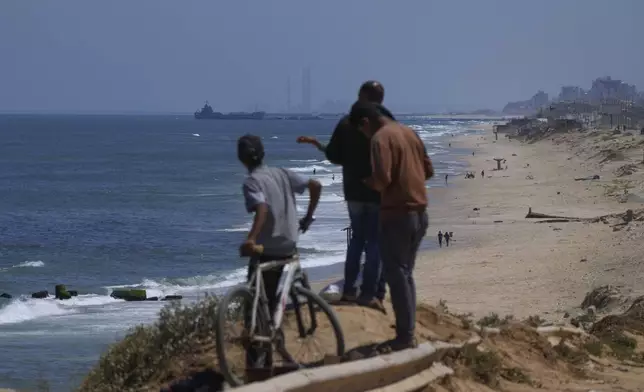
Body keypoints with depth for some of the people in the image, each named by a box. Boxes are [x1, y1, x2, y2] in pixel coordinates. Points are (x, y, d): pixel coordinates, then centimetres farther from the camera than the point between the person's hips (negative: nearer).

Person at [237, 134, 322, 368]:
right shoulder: (282, 174, 8)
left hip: (266, 249, -7)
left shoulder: (251, 182, -12)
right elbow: (316, 186, 7)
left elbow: (262, 209, -30)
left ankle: (255, 362, -8)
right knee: (270, 302, 18)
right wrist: (308, 217, 18)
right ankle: (266, 359, 23)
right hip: (288, 246, 7)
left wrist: (251, 238, -42)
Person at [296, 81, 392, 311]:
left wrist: (316, 144, 19)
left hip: (354, 191, 3)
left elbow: (334, 156, 2)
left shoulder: (346, 123, -1)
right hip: (379, 191, -3)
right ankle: (370, 293, -4)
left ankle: (349, 290, 15)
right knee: (375, 241, 1)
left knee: (357, 237, 17)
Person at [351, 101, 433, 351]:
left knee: (396, 275, -2)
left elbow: (382, 179, -22)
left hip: (397, 215, -8)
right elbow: (428, 170, 19)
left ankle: (405, 337, -1)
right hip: (419, 213, 8)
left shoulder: (381, 139, -14)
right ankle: (407, 332, 17)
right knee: (405, 274, 16)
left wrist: (369, 182, -2)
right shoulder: (409, 132, 13)